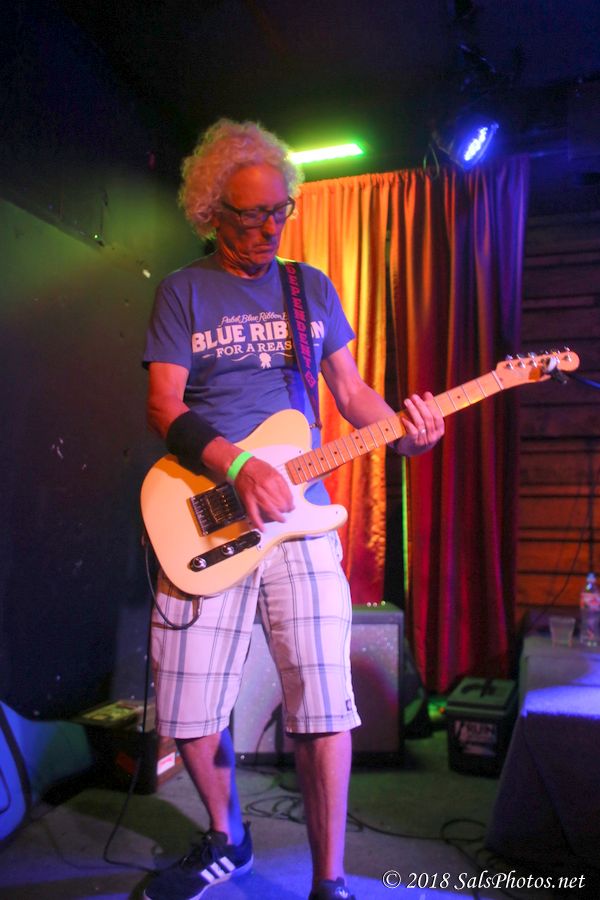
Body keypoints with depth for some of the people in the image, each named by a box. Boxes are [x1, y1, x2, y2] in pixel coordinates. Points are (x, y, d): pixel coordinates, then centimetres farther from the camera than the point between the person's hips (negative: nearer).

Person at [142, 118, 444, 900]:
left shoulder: (313, 287, 14)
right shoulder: (184, 291, 6)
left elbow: (349, 388, 14)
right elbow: (164, 407, -4)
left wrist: (401, 429, -8)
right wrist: (238, 465, -21)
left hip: (299, 512, 1)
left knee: (324, 702, -5)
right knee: (189, 709, 6)